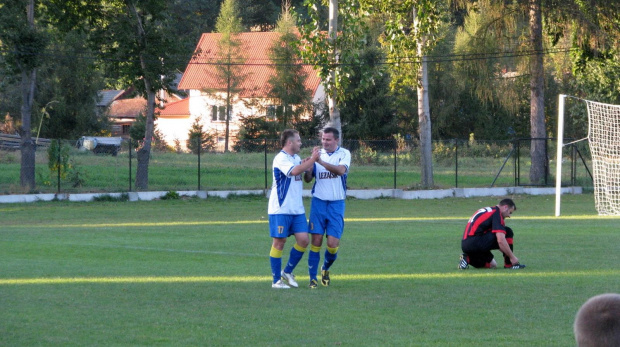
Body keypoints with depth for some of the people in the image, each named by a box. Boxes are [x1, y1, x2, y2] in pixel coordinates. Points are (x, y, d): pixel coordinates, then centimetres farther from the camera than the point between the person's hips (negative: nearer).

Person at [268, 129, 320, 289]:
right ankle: (276, 280, 5)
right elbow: (295, 171, -30)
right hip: (280, 209, -8)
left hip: (297, 209, 8)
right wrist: (312, 159, -21)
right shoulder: (281, 158, -13)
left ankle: (287, 272, 16)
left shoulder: (297, 158, 16)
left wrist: (312, 159, 10)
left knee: (303, 240, -1)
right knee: (279, 241, -2)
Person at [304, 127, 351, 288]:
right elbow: (307, 179, 7)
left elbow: (341, 170, -23)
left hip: (336, 204, -2)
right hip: (318, 202, 2)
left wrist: (321, 162, -34)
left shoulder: (344, 154, -3)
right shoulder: (318, 154, 7)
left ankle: (326, 269, 24)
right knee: (316, 241, -4)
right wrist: (307, 168, -16)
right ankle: (313, 278, 3)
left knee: (333, 244, -5)